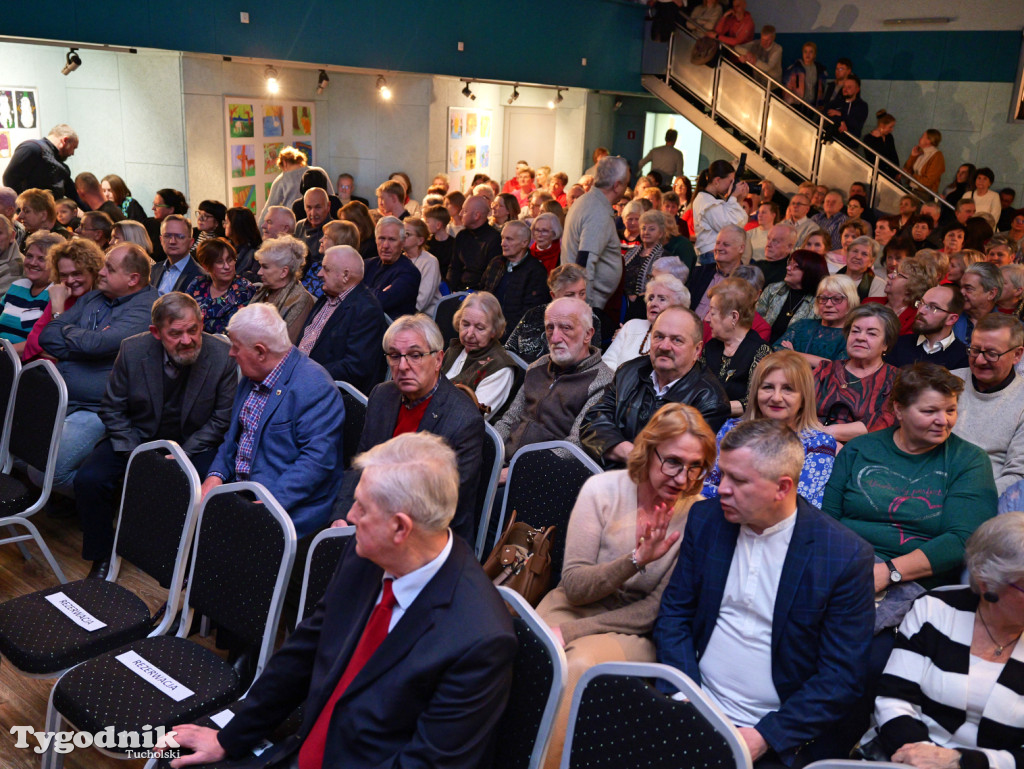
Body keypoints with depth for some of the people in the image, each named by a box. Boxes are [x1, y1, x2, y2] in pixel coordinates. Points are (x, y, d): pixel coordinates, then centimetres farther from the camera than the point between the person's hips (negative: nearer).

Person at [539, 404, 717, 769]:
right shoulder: (603, 489, -5)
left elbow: (657, 611, -7)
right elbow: (574, 587, -6)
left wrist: (573, 632, -15)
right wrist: (634, 561, -24)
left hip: (633, 632, -1)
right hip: (573, 609, 1)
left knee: (581, 664, -33)